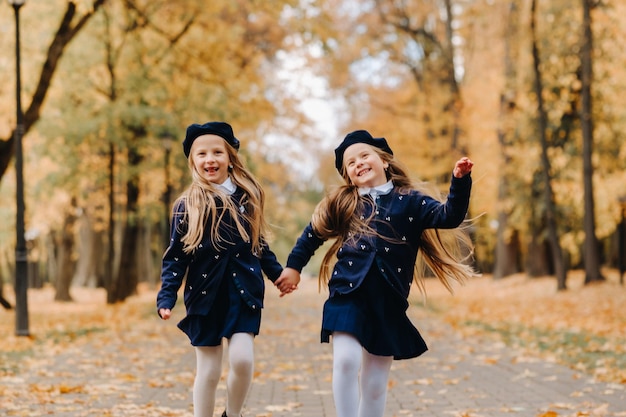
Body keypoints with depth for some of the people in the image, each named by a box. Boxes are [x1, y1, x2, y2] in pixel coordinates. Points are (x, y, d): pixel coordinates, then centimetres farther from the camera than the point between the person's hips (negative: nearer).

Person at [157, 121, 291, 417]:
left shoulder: (246, 197, 5)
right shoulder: (187, 205, -2)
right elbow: (175, 257, -1)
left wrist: (278, 274, 15)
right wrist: (166, 298, -8)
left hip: (244, 292, 1)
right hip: (205, 294, -1)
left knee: (242, 358, -13)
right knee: (208, 370, 4)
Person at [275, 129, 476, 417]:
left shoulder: (410, 200, 6)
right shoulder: (343, 203, 10)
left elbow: (449, 217, -5)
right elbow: (313, 233, 22)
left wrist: (460, 181, -17)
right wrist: (293, 266, 23)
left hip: (388, 302, 0)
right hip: (349, 294, 0)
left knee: (375, 381, 6)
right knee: (346, 361, -19)